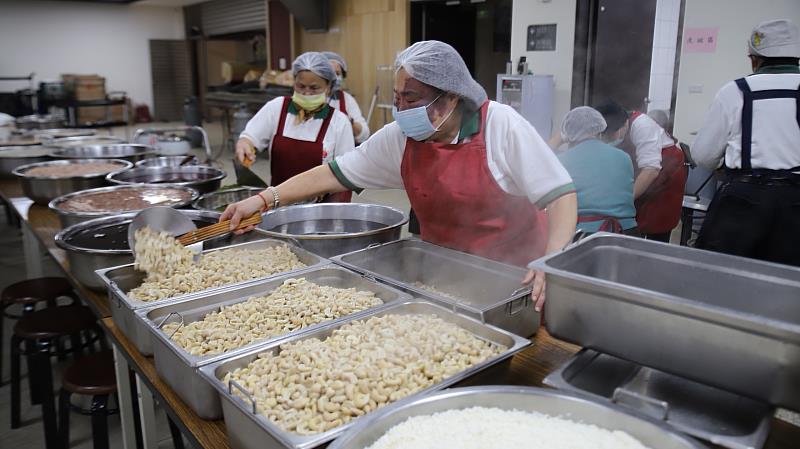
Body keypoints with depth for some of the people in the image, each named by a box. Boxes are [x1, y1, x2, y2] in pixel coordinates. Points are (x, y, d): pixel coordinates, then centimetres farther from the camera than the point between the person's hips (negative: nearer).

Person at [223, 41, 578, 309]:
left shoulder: (502, 127, -18)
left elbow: (560, 194, -17)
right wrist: (265, 199, -10)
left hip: (515, 276, -3)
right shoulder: (399, 138, -7)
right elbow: (334, 174, -3)